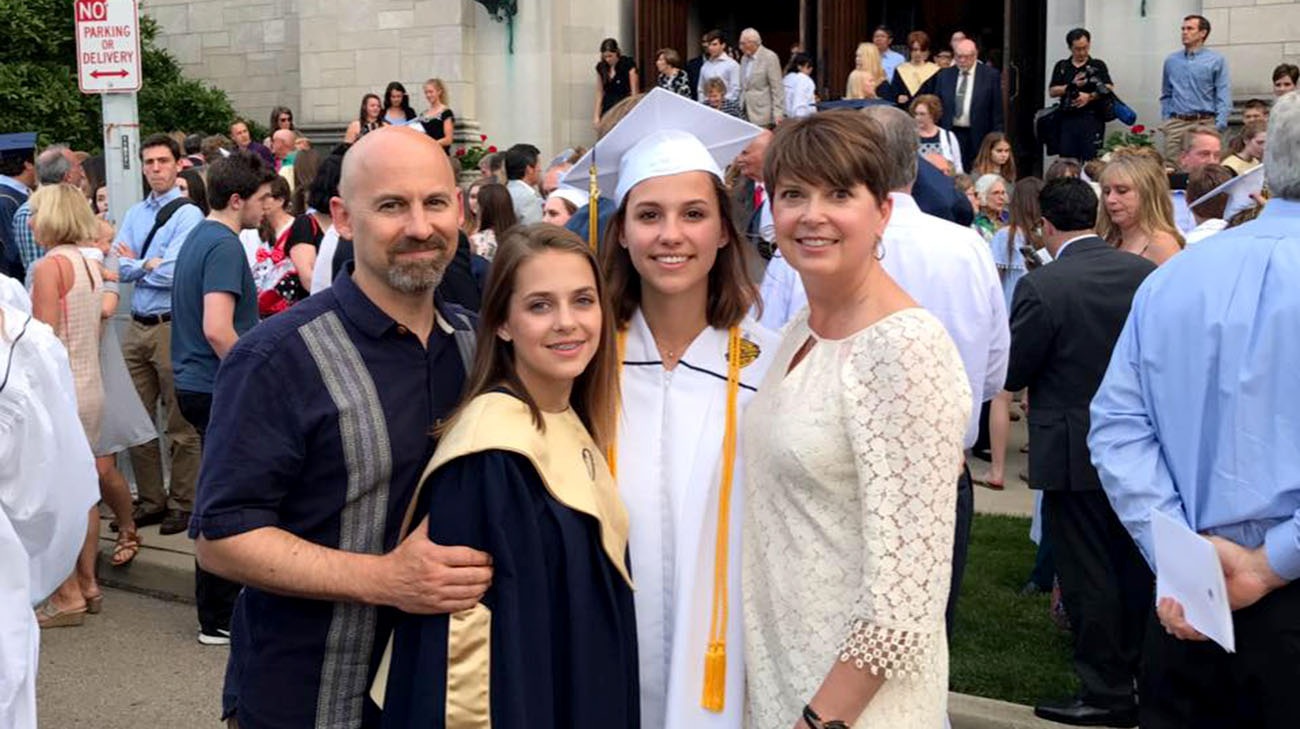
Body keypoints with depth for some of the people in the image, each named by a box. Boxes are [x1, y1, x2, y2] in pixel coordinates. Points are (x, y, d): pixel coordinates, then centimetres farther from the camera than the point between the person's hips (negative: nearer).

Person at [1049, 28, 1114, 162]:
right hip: (1068, 119, 2)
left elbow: (1108, 89, -2)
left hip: (1092, 119, -2)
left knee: (1092, 160, -7)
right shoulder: (1061, 66, 15)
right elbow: (1052, 92, 6)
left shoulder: (1098, 65, 9)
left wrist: (1090, 97, -18)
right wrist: (1072, 85, -8)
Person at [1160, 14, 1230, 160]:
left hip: (1203, 124, -3)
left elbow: (1224, 97, -3)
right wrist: (1166, 120, 9)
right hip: (1175, 124, 3)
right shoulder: (1171, 61, 12)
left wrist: (1218, 127, -11)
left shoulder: (1216, 60, 1)